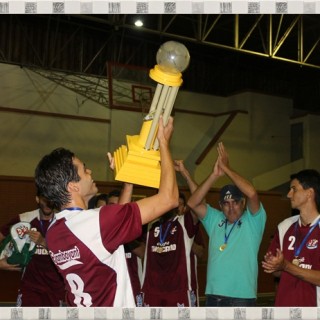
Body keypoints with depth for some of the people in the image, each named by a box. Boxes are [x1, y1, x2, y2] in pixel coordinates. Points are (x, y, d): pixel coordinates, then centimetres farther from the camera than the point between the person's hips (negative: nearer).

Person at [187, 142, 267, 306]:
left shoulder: (253, 220, -1)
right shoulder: (215, 220, 10)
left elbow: (252, 193, -18)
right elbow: (192, 203, -1)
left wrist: (226, 168, -11)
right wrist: (214, 175, -9)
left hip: (242, 296, -4)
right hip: (213, 294, 4)